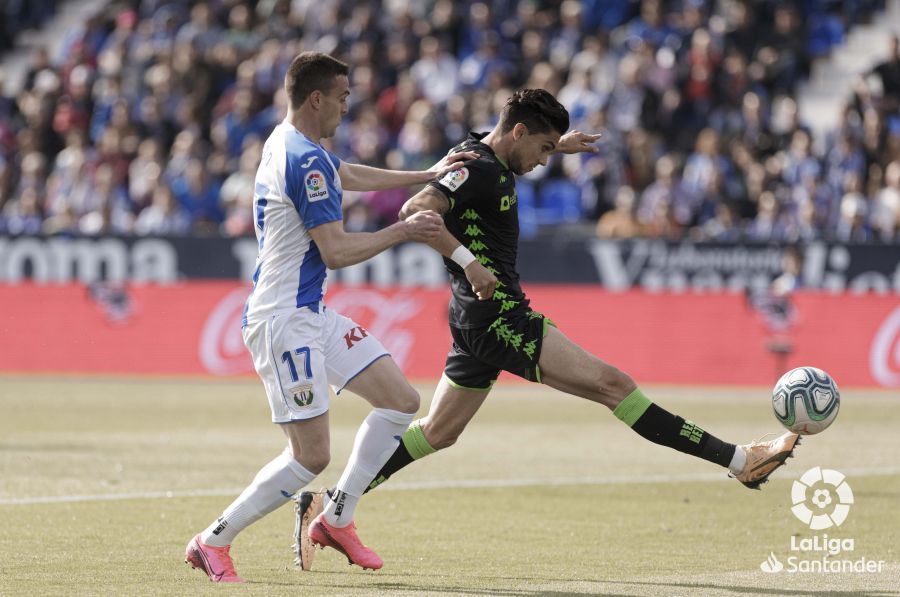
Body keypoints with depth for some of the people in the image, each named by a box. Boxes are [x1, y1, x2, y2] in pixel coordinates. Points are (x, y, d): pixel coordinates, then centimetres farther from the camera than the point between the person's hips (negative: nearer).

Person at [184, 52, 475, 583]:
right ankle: (213, 542, -1)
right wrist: (404, 231, -10)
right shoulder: (307, 161, -20)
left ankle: (337, 520, 16)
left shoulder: (286, 141, 12)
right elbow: (336, 250, -22)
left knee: (401, 401, 9)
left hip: (312, 314, 11)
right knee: (311, 457, -11)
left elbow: (347, 175, 32)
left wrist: (426, 176, 36)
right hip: (285, 322, -11)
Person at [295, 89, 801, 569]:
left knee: (437, 434, 16)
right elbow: (415, 211, -30)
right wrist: (468, 261, -33)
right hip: (497, 317, -11)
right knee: (612, 383, -13)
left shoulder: (490, 159, 13)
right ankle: (738, 460, -17)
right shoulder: (477, 169, -17)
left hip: (481, 322, 11)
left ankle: (326, 503, 14)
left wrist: (559, 144, 36)